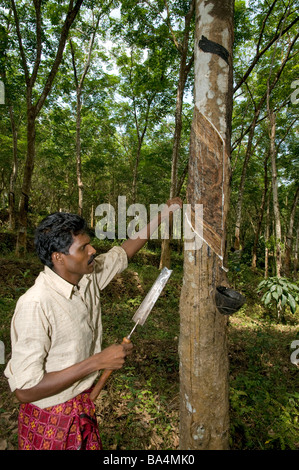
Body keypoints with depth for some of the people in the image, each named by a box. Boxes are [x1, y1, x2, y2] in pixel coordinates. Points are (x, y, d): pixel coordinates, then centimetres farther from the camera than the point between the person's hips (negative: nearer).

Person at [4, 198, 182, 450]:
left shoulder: (89, 276, -9)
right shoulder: (36, 305, -30)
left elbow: (124, 252, 6)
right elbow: (25, 389, -27)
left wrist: (163, 214, 6)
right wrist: (98, 361, -28)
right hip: (50, 420, -6)